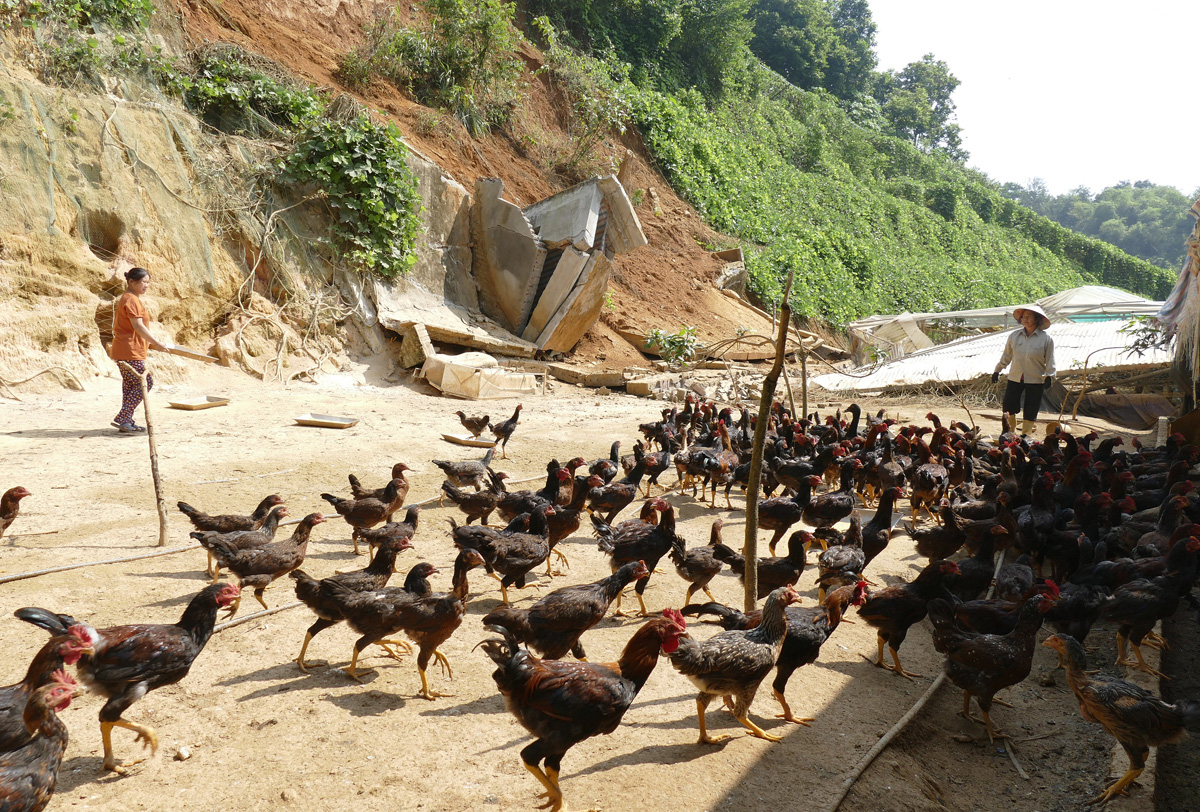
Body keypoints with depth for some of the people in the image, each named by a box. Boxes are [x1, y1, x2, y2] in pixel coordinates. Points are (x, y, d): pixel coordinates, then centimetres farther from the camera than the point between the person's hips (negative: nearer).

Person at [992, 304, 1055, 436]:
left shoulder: (1046, 339, -5)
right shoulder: (1014, 336, 2)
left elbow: (1050, 361, 0)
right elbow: (1006, 355, 14)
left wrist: (1049, 376, -12)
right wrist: (997, 371, 17)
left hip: (1035, 380, -2)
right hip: (1015, 378, 2)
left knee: (1030, 412, 4)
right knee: (1008, 408, -2)